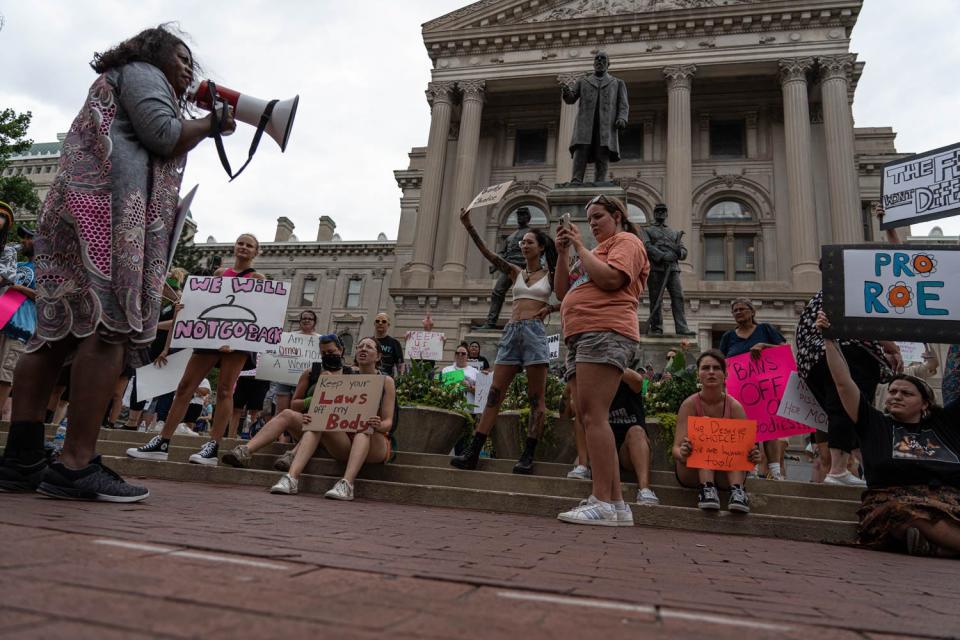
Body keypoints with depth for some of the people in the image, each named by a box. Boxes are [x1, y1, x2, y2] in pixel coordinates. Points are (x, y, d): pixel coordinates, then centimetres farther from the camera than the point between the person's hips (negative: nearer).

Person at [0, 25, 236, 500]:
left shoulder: (115, 85, 38)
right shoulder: (142, 72, 11)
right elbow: (162, 134, -6)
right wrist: (210, 124, 10)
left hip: (74, 209, 11)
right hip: (110, 207, -10)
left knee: (58, 333, 0)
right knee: (111, 327, -19)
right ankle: (76, 466, -24)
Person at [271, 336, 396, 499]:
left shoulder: (386, 381, 3)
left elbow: (388, 422, -5)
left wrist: (379, 426, -30)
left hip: (375, 445, -3)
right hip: (345, 442, 3)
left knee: (366, 427, -33)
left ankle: (346, 484, -48)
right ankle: (291, 478, -35)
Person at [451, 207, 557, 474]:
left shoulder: (551, 275, 10)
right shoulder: (515, 272, 16)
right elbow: (488, 253, 6)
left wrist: (550, 308, -2)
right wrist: (468, 226, -3)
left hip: (534, 332, -3)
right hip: (511, 332, 4)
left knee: (536, 398, -3)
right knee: (494, 394, -1)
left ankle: (528, 456, 0)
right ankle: (472, 453, -3)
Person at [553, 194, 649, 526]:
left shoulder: (626, 241, 7)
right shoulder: (596, 251, 32)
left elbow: (611, 279, -13)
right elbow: (562, 291, 23)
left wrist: (580, 246, -3)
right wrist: (563, 252, 13)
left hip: (605, 333, -9)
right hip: (581, 336, 9)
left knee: (593, 415, -19)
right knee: (588, 418, 2)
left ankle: (603, 502, -21)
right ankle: (616, 504, 3)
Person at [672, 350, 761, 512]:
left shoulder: (734, 406, -6)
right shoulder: (690, 405, -10)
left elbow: (746, 446, -11)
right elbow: (676, 448, -18)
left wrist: (753, 455, -36)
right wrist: (682, 453, -43)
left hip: (726, 475, 1)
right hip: (692, 473, -1)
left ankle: (737, 490, -34)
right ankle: (706, 488, -35)